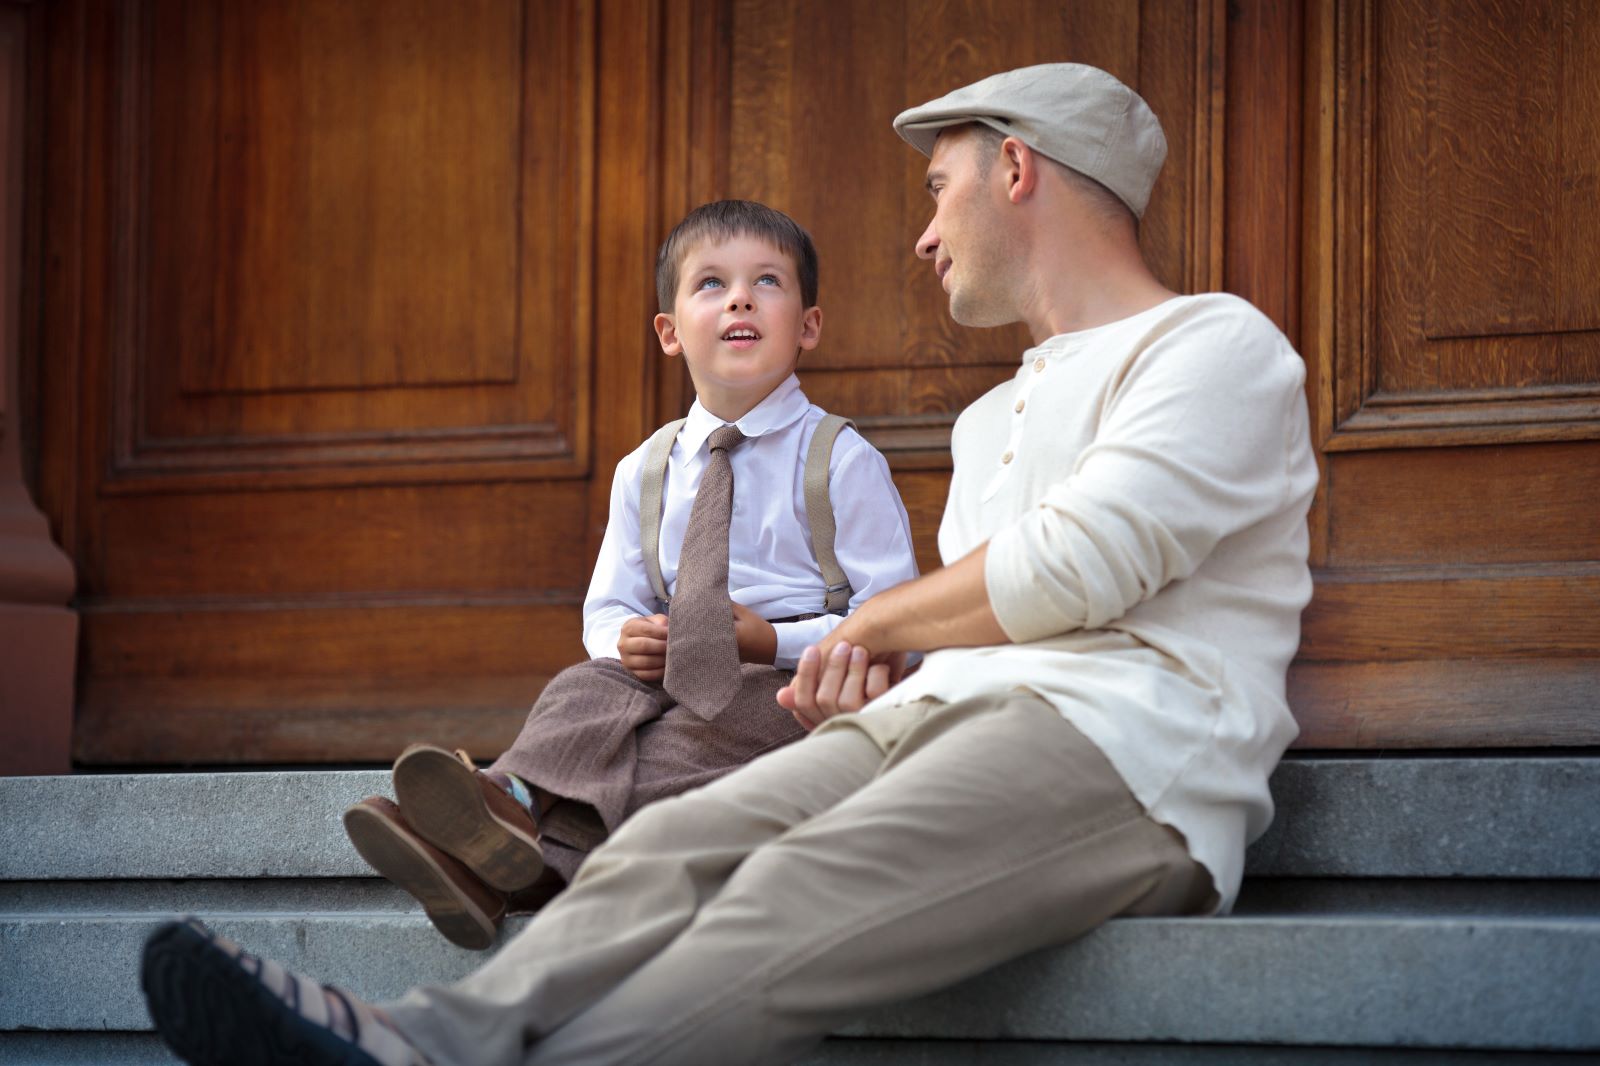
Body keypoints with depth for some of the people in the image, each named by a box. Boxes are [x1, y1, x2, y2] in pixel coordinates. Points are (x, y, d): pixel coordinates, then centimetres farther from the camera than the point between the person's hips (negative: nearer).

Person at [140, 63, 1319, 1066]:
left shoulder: (1220, 346, 7)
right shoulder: (991, 419, 36)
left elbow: (1071, 572, -7)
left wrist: (869, 623, 8)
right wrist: (879, 669, 10)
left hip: (1122, 749, -7)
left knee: (804, 888, -34)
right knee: (678, 844, -23)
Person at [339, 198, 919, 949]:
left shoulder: (841, 462, 1)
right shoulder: (645, 472, 17)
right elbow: (608, 607, 23)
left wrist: (774, 642, -18)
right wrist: (628, 641, -4)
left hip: (794, 686, -5)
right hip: (672, 674, 5)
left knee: (696, 730, -35)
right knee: (584, 690, -26)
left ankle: (542, 838, -54)